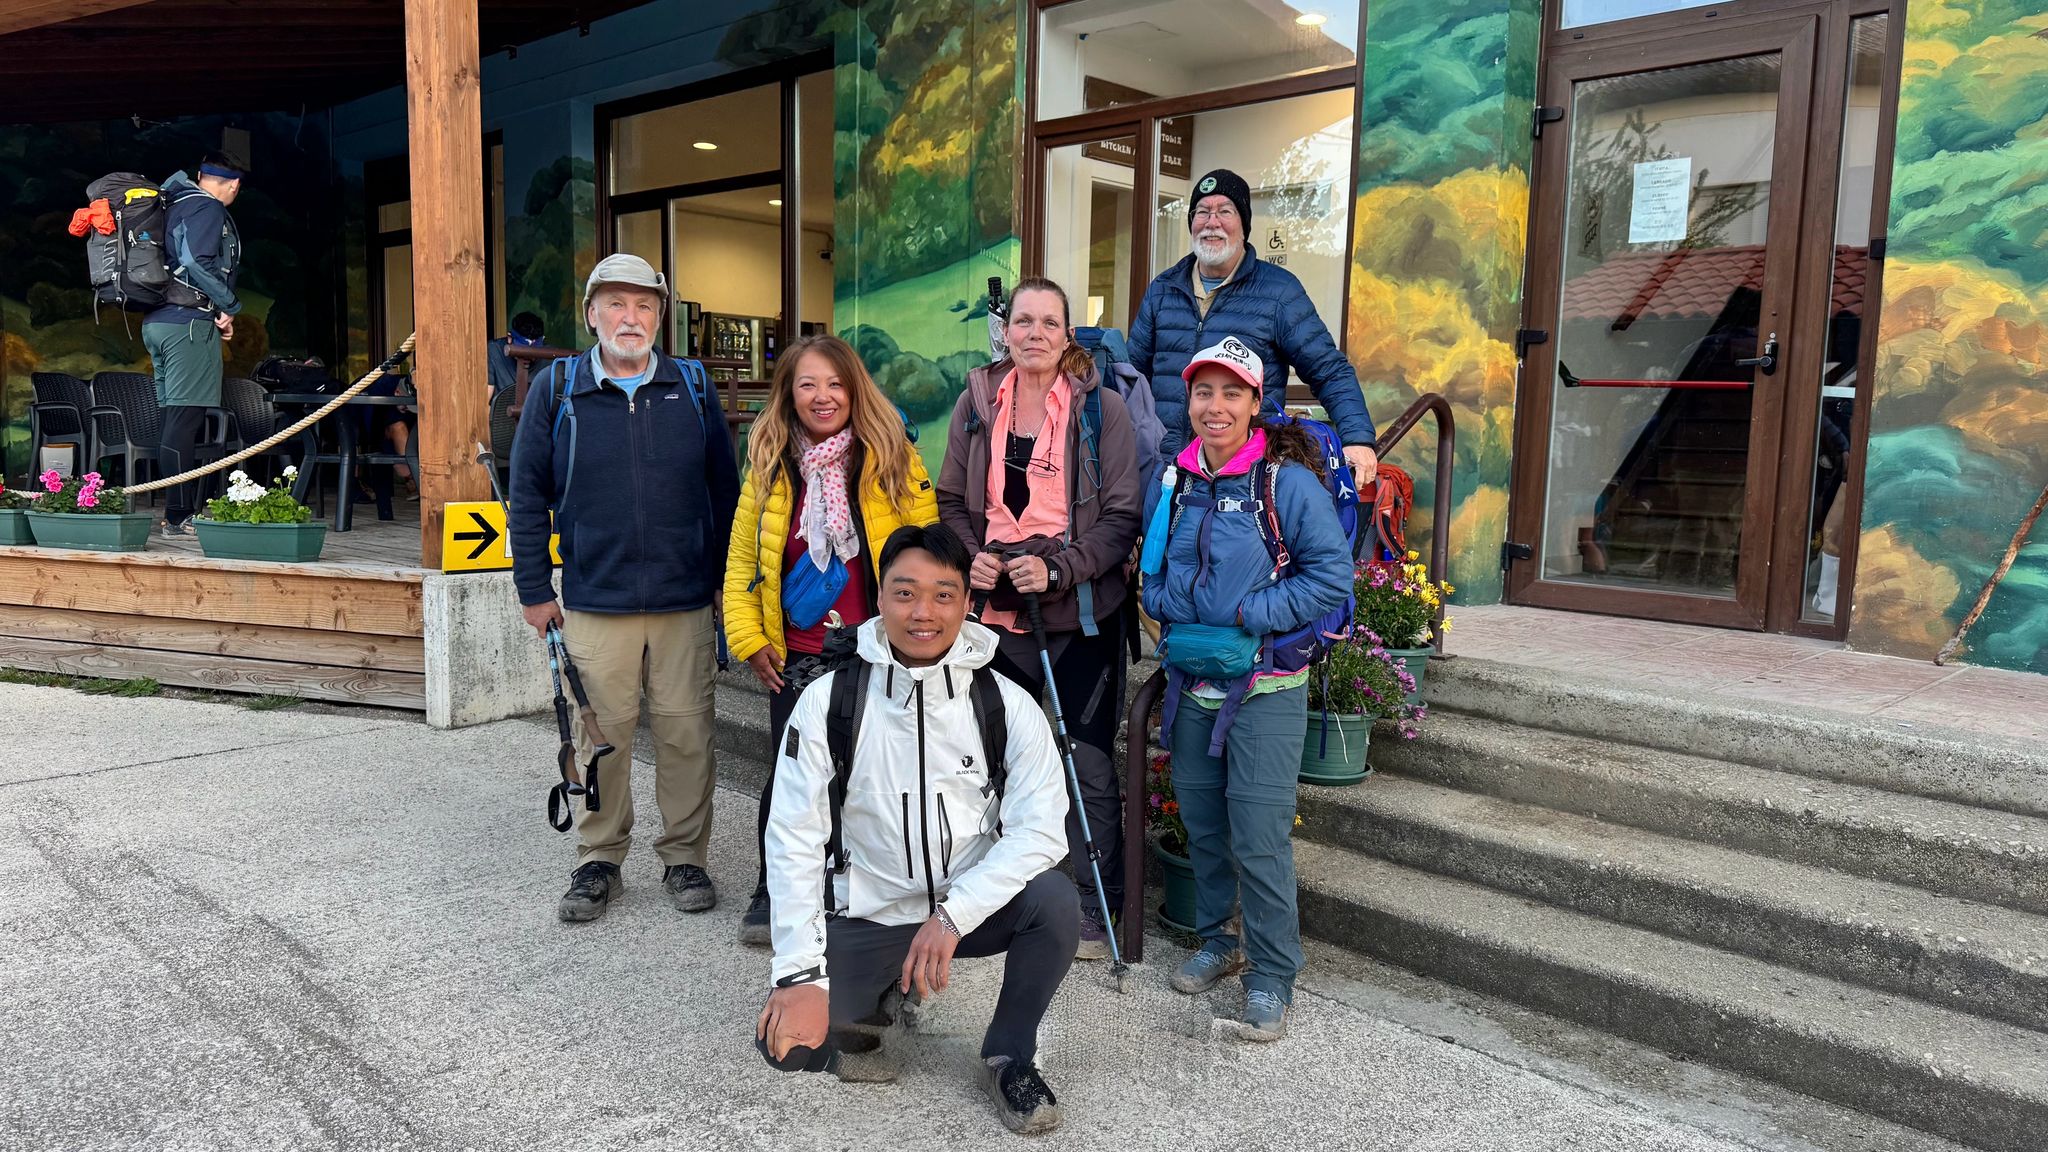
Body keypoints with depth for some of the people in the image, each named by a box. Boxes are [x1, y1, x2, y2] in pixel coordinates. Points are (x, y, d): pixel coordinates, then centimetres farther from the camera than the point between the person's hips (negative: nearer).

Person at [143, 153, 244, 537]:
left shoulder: (172, 205, 23)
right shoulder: (209, 208, -5)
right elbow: (198, 261, -19)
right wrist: (229, 307, -9)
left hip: (156, 322, 9)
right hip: (189, 322, -9)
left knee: (176, 418, 11)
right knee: (185, 421, -10)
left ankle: (181, 511, 14)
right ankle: (178, 516, -11)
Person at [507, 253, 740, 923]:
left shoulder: (693, 388, 6)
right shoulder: (558, 389, 3)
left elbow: (724, 490, 9)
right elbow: (528, 495, 5)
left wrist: (728, 579, 6)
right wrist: (534, 591, 2)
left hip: (686, 601, 1)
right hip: (593, 604, 0)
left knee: (686, 733, 5)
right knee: (601, 735, 7)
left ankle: (684, 857, 20)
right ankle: (599, 861, 22)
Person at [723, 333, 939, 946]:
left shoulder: (893, 459, -5)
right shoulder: (769, 466, 4)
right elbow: (741, 560, 8)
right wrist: (748, 637, 1)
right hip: (796, 658, 2)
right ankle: (772, 894, 29)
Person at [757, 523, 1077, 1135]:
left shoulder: (1008, 706, -10)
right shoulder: (828, 701, -11)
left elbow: (1040, 830, -16)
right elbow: (793, 840, -13)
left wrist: (953, 914, -29)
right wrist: (803, 975, -20)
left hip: (972, 906, 1)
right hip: (865, 917, 0)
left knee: (1054, 899, -29)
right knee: (789, 1042, -21)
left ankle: (1009, 1056, -1)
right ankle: (873, 1003, 15)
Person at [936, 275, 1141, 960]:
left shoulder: (1100, 406, -6)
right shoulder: (977, 402, 5)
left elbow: (1121, 517, -7)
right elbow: (952, 500, 12)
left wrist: (1057, 569, -18)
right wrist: (970, 557, -7)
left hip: (1080, 614, -4)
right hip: (995, 609, 4)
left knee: (1088, 764, 1)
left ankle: (1096, 914, 19)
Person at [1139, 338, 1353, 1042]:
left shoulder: (1286, 481, -10)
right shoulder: (1171, 482, 8)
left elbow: (1332, 572, -13)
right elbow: (1151, 571, 19)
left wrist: (1249, 615, -19)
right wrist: (1167, 603, -2)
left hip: (1264, 687, -6)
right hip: (1191, 685, 6)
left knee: (1259, 835, -4)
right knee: (1201, 821, 16)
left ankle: (1272, 976, 13)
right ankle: (1216, 941, 35)